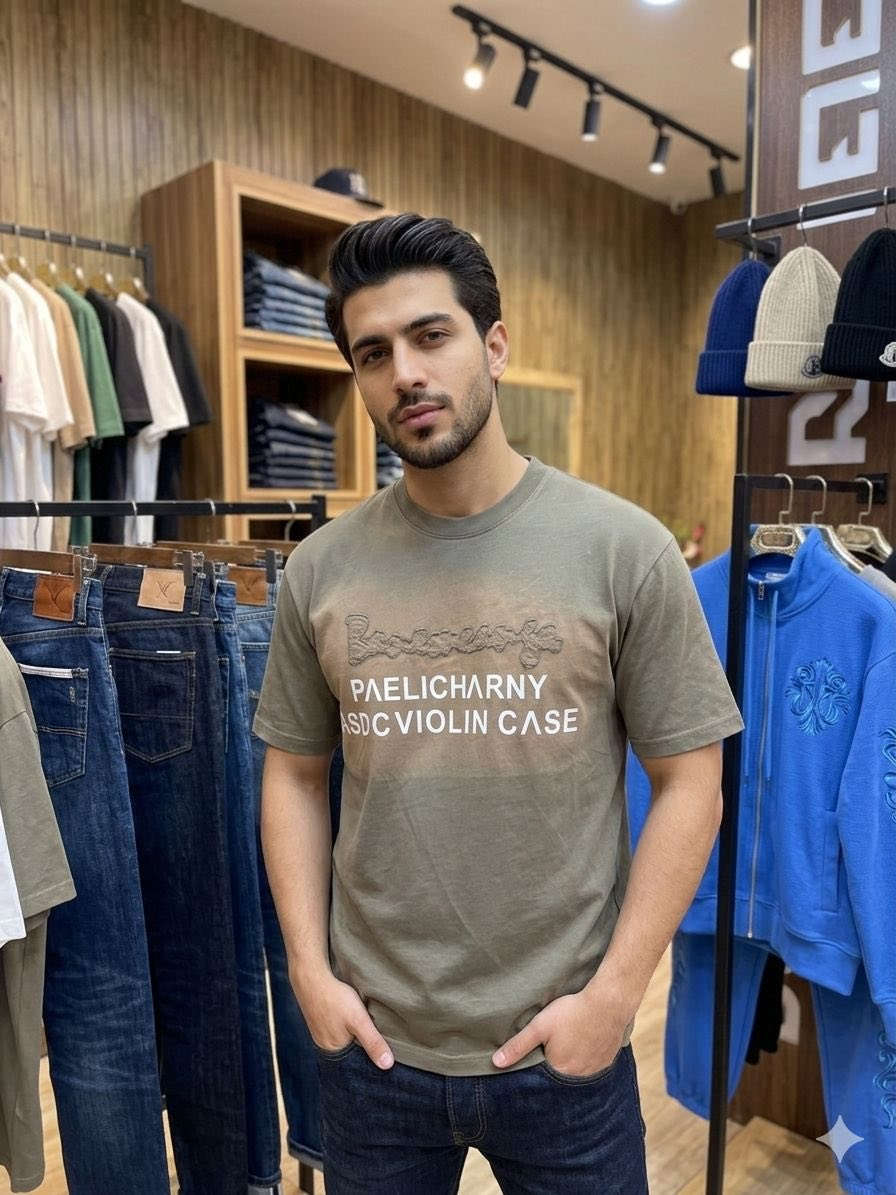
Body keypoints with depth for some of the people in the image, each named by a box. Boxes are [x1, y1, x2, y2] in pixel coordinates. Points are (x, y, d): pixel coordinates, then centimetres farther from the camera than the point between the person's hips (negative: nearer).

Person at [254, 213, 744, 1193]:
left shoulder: (625, 549, -11)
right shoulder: (318, 571, -4)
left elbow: (689, 784, -8)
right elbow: (293, 777, 4)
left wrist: (613, 995, -10)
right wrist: (310, 970, -3)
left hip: (564, 1047, -1)